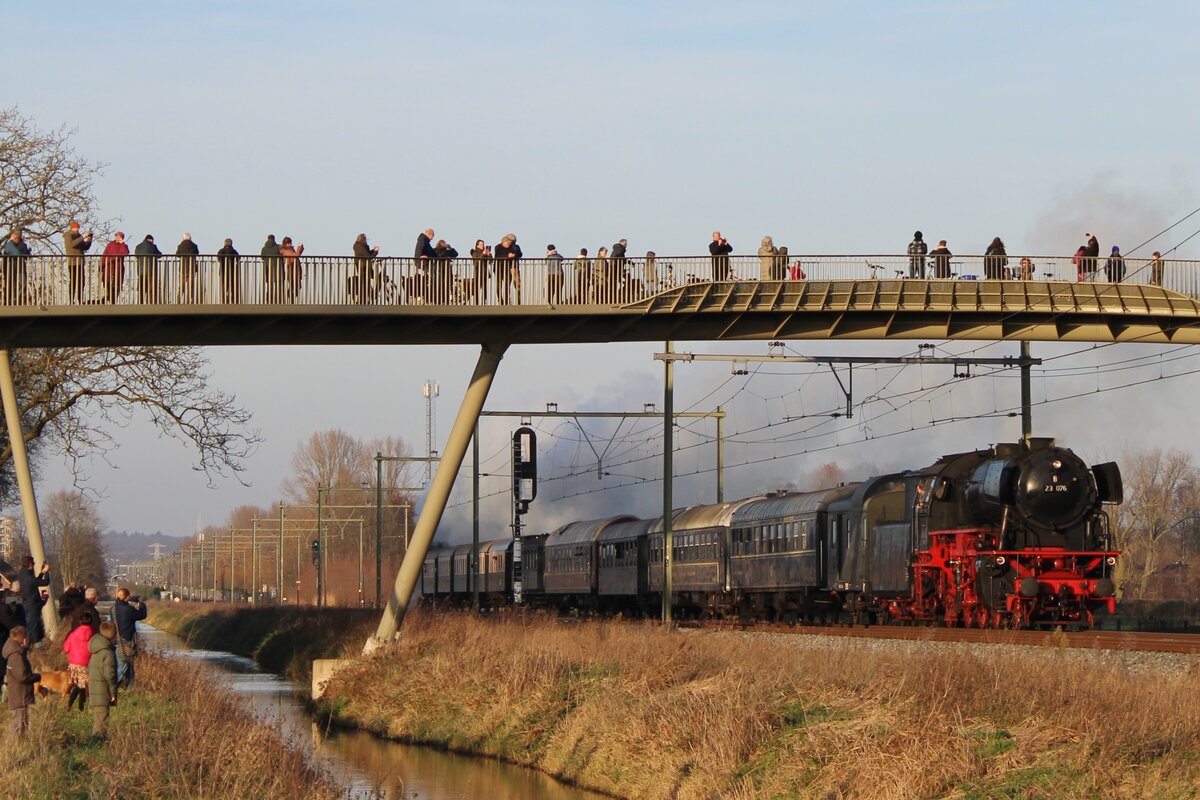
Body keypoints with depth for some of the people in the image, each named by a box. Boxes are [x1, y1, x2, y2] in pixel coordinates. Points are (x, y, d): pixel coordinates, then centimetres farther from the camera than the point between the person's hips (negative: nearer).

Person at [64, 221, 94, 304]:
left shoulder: (78, 236, 18)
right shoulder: (68, 235, -3)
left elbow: (86, 247, 17)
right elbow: (72, 244, -23)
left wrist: (89, 239, 0)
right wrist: (83, 237, -24)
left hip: (80, 263, 7)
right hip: (72, 263, -7)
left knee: (81, 283, 6)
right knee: (73, 283, -10)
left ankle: (80, 302, 10)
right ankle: (71, 302, -10)